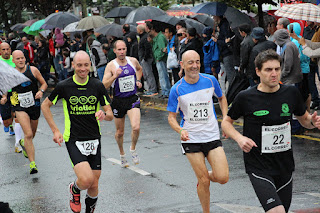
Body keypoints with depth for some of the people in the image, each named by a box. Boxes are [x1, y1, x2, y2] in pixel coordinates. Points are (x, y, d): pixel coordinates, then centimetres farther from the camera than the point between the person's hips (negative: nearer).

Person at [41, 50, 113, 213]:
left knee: (94, 185, 5)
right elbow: (45, 105, 9)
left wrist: (104, 115, -21)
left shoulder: (98, 86, 0)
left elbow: (110, 115, 3)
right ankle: (75, 189, 13)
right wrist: (55, 131, 3)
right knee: (86, 179, -21)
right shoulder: (63, 86, -5)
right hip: (73, 140, -3)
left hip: (94, 140, 3)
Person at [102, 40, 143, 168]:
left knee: (136, 127, -19)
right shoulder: (111, 66, -9)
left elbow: (139, 69, 27)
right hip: (118, 101, -1)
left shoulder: (133, 61, 1)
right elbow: (104, 86, -16)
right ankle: (122, 154, 36)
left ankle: (133, 149, 9)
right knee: (120, 132, 11)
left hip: (133, 99, 1)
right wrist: (114, 76, -29)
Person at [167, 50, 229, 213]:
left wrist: (225, 119, 5)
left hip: (212, 136, 2)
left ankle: (207, 174, 24)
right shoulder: (177, 90, -8)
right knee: (204, 181, -2)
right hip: (191, 139, -2)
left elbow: (221, 98, 17)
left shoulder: (210, 80, -3)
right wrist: (180, 130, -22)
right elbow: (171, 117, -2)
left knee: (222, 178, -10)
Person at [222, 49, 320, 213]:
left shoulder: (291, 93, 1)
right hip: (259, 168, -4)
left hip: (285, 167, 5)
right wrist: (239, 138, -13)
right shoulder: (245, 98, -8)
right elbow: (226, 122, 6)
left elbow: (304, 119, 16)